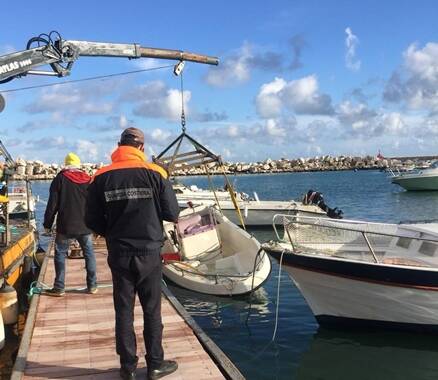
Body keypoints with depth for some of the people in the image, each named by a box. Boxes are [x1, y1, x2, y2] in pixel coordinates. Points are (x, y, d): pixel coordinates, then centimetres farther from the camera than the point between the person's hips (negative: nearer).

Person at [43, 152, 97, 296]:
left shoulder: (60, 179, -3)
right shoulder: (89, 180, 5)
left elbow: (52, 204, -5)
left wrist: (47, 224, 2)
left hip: (65, 226, -2)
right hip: (85, 226, 3)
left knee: (60, 254, 7)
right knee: (89, 253, 11)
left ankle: (59, 288, 6)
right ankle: (92, 286, 12)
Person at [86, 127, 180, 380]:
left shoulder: (102, 177, -4)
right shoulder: (155, 174, -9)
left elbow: (92, 221, -1)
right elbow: (173, 214, -7)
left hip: (118, 255, 2)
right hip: (149, 253, -1)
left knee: (124, 312, 12)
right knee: (152, 311, 10)